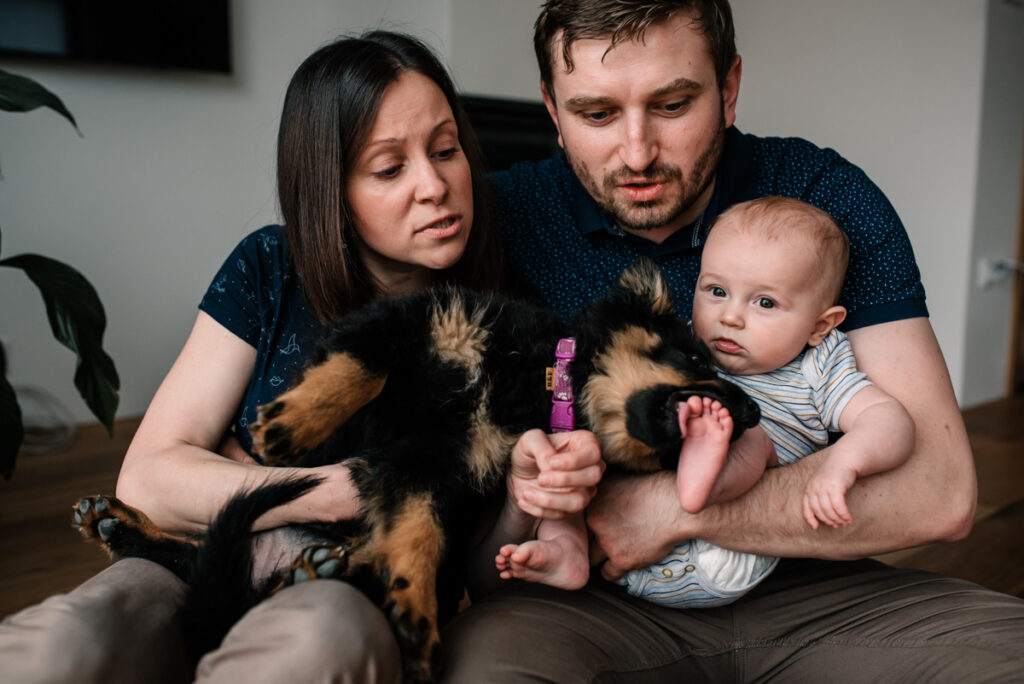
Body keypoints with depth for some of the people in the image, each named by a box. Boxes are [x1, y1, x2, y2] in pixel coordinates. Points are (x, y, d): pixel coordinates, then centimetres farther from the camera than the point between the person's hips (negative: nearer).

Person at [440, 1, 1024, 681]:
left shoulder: (825, 197, -8)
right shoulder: (502, 217, -8)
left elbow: (940, 489, -16)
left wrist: (675, 505, -21)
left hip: (800, 589, 1)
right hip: (600, 599, 0)